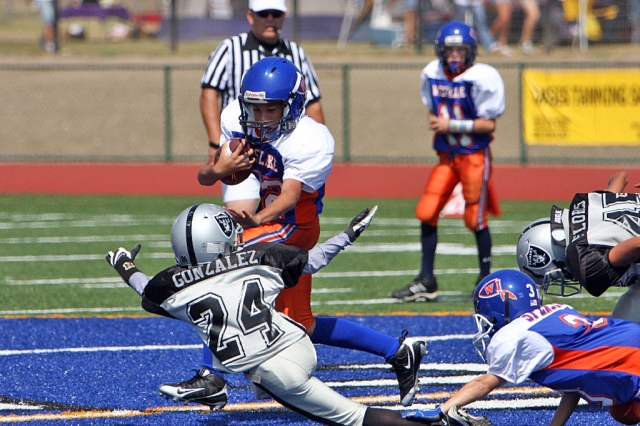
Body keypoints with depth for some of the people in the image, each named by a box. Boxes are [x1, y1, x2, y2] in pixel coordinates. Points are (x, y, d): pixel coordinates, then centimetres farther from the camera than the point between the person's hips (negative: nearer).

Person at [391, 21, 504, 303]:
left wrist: (452, 125, -19)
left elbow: (489, 124, -13)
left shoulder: (481, 78, -15)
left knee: (475, 219, 0)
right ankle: (426, 281, 6)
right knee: (426, 213, -1)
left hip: (475, 156, -5)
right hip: (446, 155, 5)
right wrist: (435, 121, -6)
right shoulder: (432, 74, 2)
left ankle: (486, 279, 16)